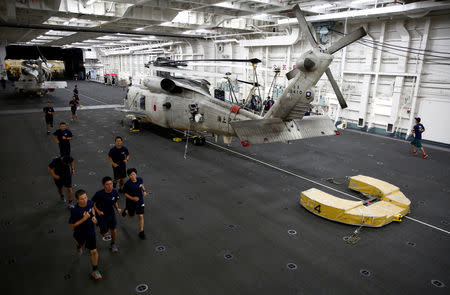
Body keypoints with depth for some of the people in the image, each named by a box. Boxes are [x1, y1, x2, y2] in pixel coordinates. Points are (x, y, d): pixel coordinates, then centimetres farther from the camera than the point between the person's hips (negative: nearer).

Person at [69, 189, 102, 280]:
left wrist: (93, 216, -8)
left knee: (94, 251, 1)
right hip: (80, 233, -1)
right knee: (79, 243, 33)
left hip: (90, 231, 2)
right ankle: (79, 246, 73)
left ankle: (95, 271, 19)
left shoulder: (89, 202, -20)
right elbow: (72, 225, -23)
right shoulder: (75, 211, -32)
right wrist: (84, 219, -34)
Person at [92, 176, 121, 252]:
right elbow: (92, 203, -10)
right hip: (102, 215, -3)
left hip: (111, 214, 3)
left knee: (114, 230, 6)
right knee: (105, 234, 6)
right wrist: (98, 211, -21)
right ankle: (99, 226, 41)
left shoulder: (115, 192, -13)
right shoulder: (99, 194, -26)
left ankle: (113, 244, 36)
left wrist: (117, 208, -13)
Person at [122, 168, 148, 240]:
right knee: (131, 216, 20)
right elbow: (125, 193, -12)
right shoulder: (127, 184, -24)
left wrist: (144, 191, -5)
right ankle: (126, 211, 55)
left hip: (140, 201, 2)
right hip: (131, 202, -2)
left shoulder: (140, 179, -12)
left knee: (141, 216, 0)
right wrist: (132, 198, -24)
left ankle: (141, 232, 12)